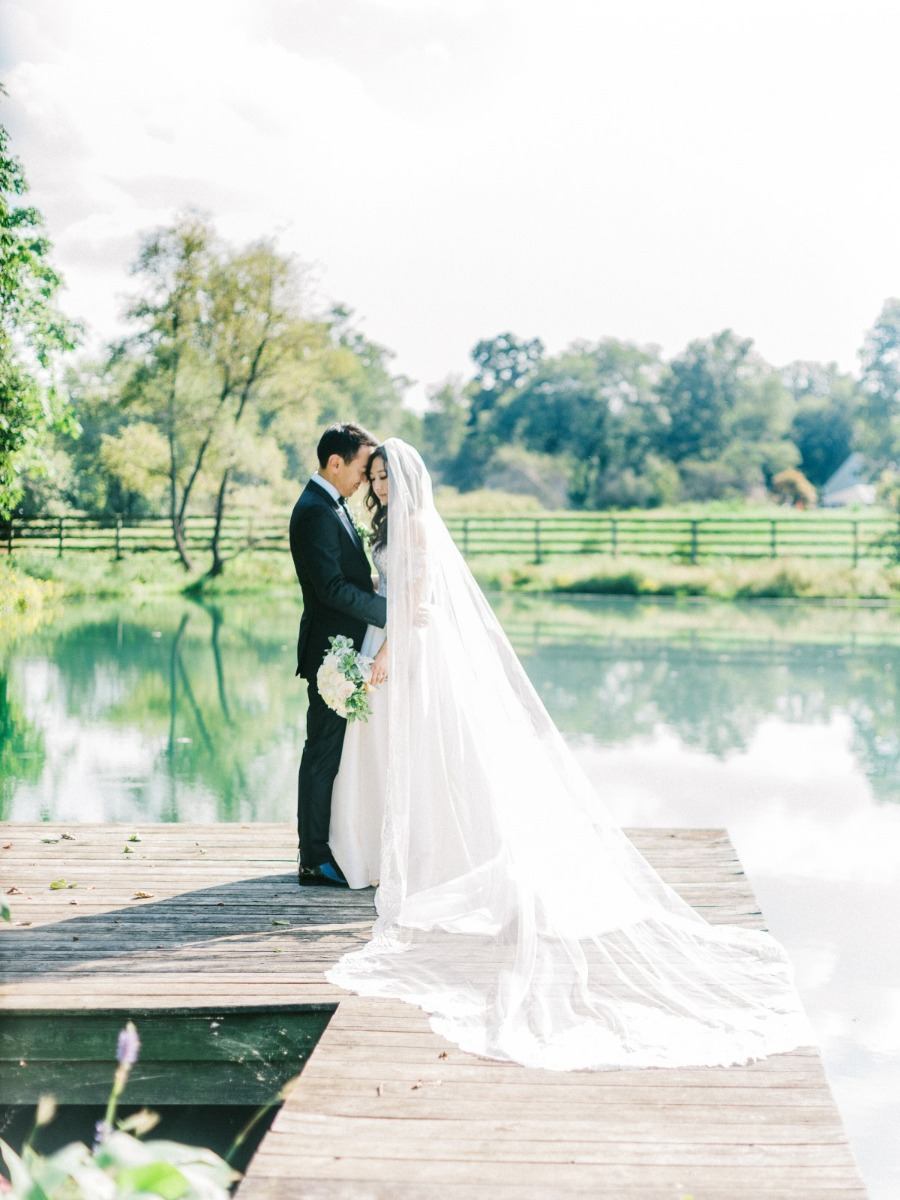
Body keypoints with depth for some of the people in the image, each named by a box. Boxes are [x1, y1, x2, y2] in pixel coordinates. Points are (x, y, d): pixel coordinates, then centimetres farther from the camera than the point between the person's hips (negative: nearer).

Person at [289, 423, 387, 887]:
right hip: (331, 650, -10)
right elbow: (332, 588, -24)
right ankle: (314, 860, 4)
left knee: (334, 750, 16)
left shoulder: (332, 505, 15)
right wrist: (393, 612, -22)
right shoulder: (314, 511, -17)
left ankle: (321, 845, 26)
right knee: (323, 752, -3)